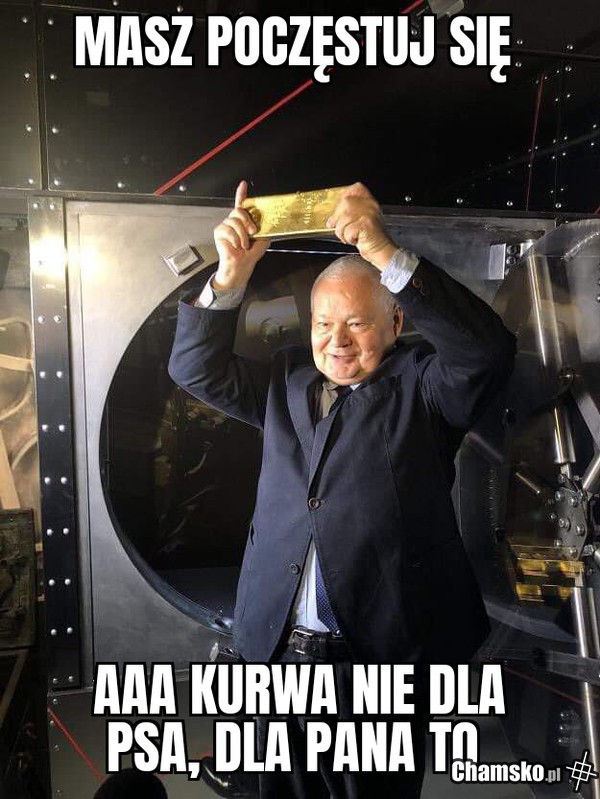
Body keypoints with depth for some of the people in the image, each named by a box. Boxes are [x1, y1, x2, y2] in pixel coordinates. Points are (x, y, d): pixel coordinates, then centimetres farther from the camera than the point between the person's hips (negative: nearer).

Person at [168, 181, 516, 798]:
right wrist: (229, 278, -9)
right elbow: (197, 369, 7)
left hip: (385, 650, -4)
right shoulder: (286, 381, 10)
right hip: (278, 643, 4)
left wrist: (385, 253, -26)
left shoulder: (421, 385, -2)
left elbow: (486, 350, -20)